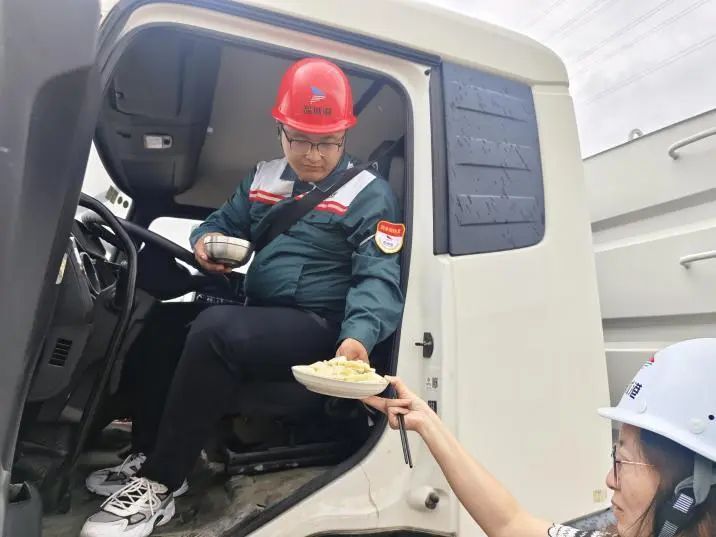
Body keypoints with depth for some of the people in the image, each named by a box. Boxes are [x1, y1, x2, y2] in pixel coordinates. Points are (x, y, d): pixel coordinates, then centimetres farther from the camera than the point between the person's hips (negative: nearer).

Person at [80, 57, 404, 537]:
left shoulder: (370, 194, -6)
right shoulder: (263, 178, 13)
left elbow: (379, 277, -16)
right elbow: (223, 223, 23)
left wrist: (358, 335, -35)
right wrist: (206, 241, -2)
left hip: (320, 326, -7)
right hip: (257, 316, 7)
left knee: (216, 329, -30)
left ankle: (160, 484, -13)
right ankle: (153, 452, 11)